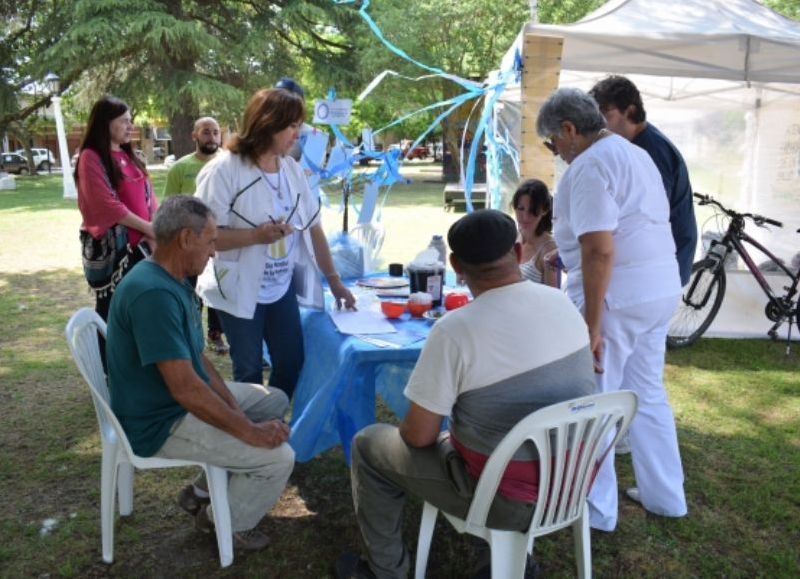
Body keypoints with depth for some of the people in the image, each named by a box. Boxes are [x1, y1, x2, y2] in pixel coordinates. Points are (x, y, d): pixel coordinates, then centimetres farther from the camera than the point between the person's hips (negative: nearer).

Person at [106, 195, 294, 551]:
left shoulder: (173, 281, 5)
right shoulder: (153, 293, -29)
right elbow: (186, 389, -31)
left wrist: (233, 405, -3)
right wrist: (250, 431, -23)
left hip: (185, 398, 11)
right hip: (160, 423, -10)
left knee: (275, 401, 17)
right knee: (280, 456, -14)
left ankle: (205, 489, 22)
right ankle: (230, 523, 15)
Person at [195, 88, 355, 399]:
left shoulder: (291, 168, 4)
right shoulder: (224, 169, -15)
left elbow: (312, 226, 9)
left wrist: (334, 280, 10)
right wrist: (256, 235, -28)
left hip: (282, 289, 6)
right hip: (240, 291, -6)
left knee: (291, 362, 11)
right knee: (249, 372, 5)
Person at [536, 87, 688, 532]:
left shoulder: (589, 166, -14)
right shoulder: (638, 155, 16)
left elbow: (599, 250, -22)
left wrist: (592, 324, -20)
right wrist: (570, 253, 26)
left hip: (617, 295, -10)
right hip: (660, 290, 10)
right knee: (648, 393, 19)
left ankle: (596, 509, 17)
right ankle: (665, 497, 31)